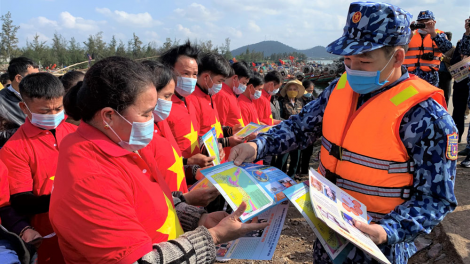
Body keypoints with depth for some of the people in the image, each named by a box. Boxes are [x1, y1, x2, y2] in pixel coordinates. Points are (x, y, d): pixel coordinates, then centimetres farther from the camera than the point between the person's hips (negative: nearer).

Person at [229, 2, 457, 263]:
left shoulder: (426, 116, -22)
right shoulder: (340, 88, -4)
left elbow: (436, 197, -17)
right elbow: (301, 126, 3)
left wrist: (389, 231, -32)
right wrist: (258, 146, -13)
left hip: (375, 242, -5)